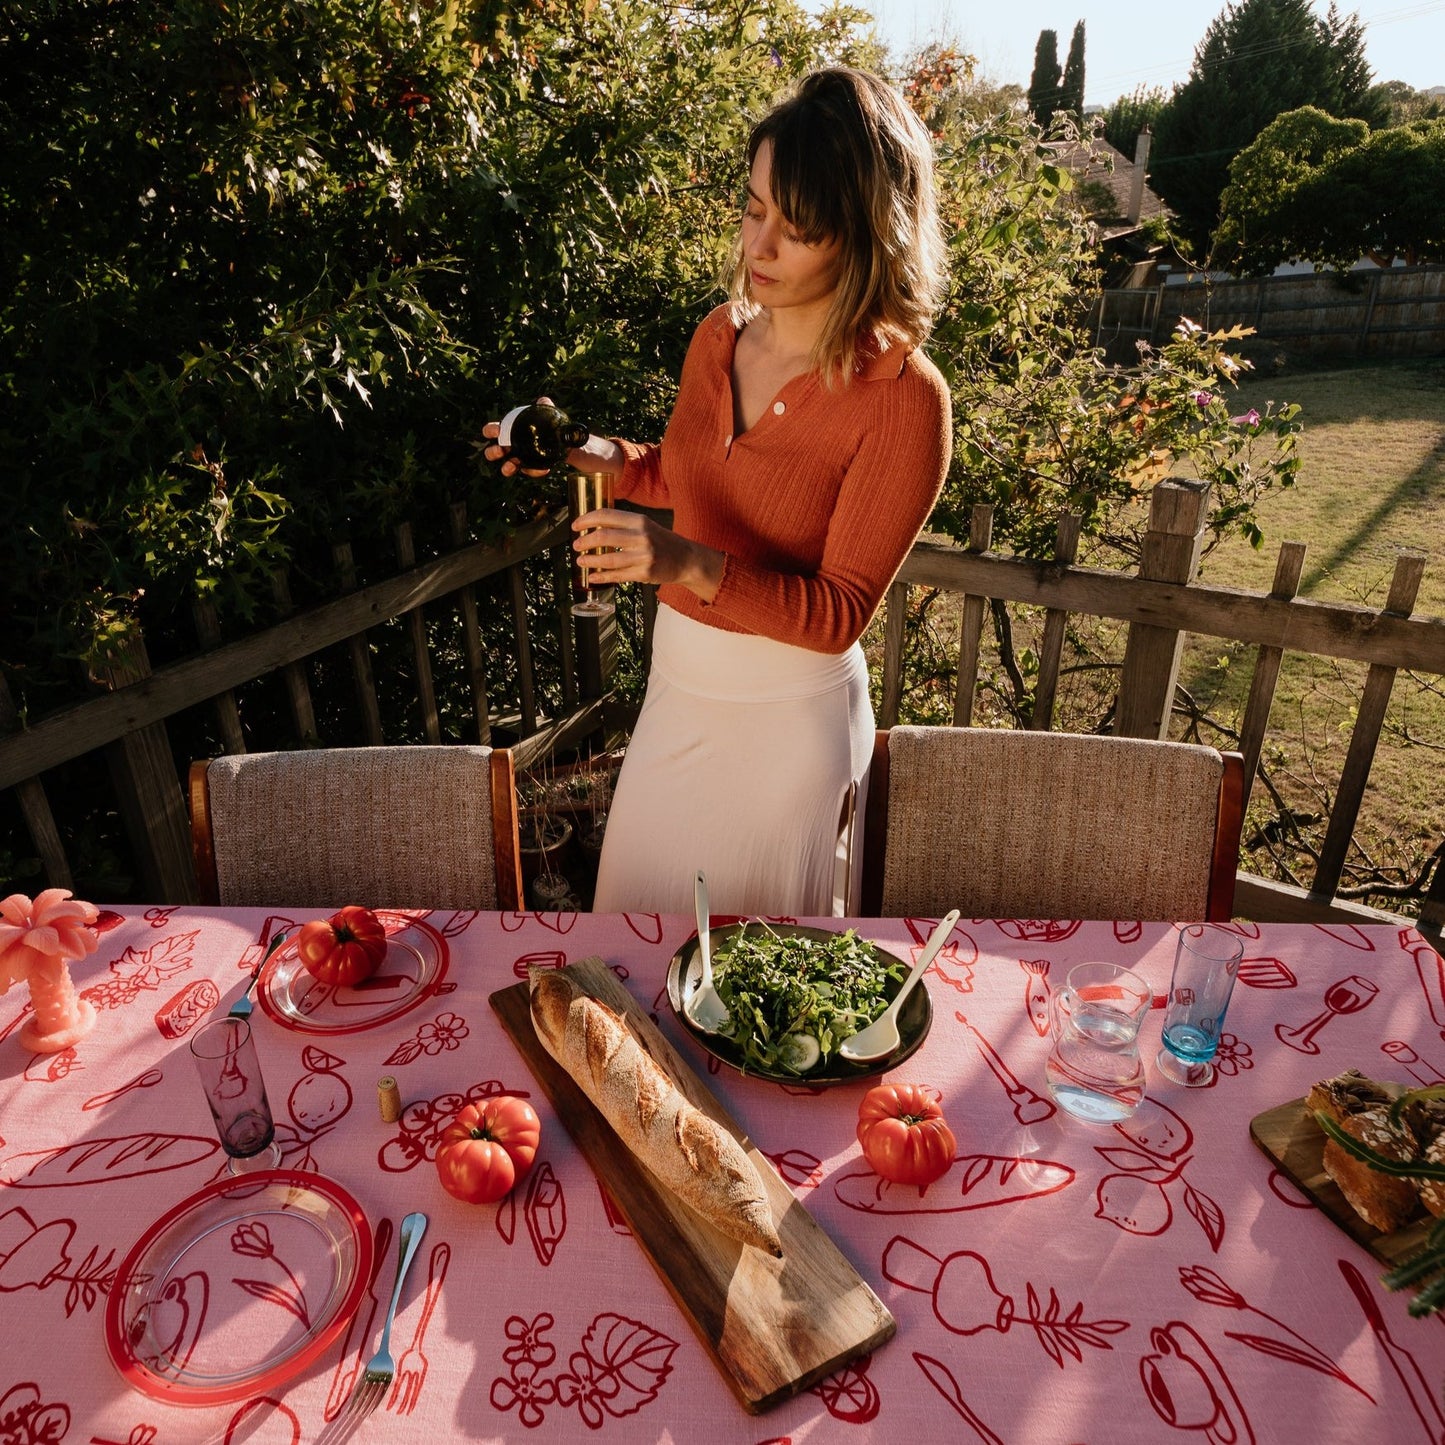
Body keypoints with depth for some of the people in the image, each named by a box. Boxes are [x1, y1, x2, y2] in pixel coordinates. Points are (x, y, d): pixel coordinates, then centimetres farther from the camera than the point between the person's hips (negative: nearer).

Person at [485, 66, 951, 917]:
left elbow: (841, 613, -20)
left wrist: (693, 565, -33)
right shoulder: (721, 336, -1)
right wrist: (601, 459, -3)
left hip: (789, 711, -5)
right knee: (640, 911, 23)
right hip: (677, 686, 6)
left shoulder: (903, 397, -19)